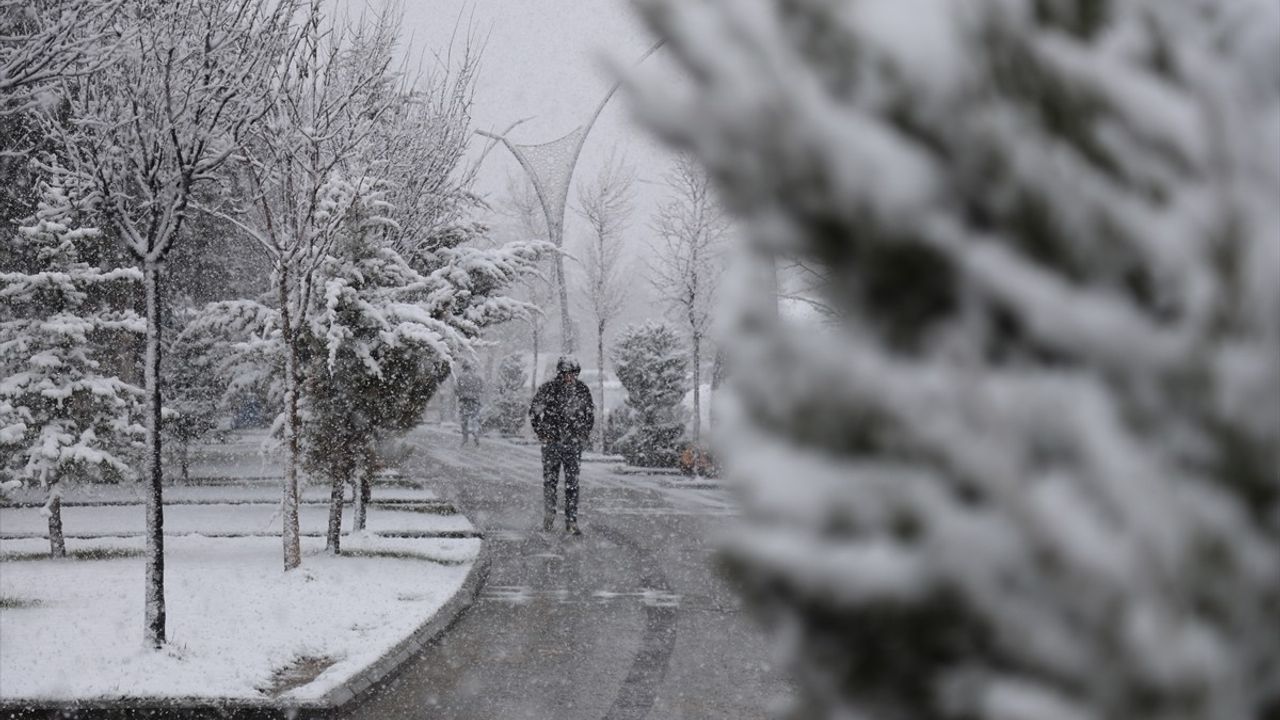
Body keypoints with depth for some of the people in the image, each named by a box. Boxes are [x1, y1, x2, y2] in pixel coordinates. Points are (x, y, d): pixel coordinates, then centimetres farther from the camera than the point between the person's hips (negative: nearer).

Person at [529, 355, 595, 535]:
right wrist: (541, 433, -1)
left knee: (572, 483, -2)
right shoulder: (548, 389, -6)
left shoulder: (582, 389, 2)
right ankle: (548, 517, 19)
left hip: (574, 442, 2)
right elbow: (533, 412, 4)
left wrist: (586, 433, 10)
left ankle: (571, 522, 0)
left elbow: (591, 412, 17)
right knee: (550, 481, 4)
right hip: (552, 441, -1)